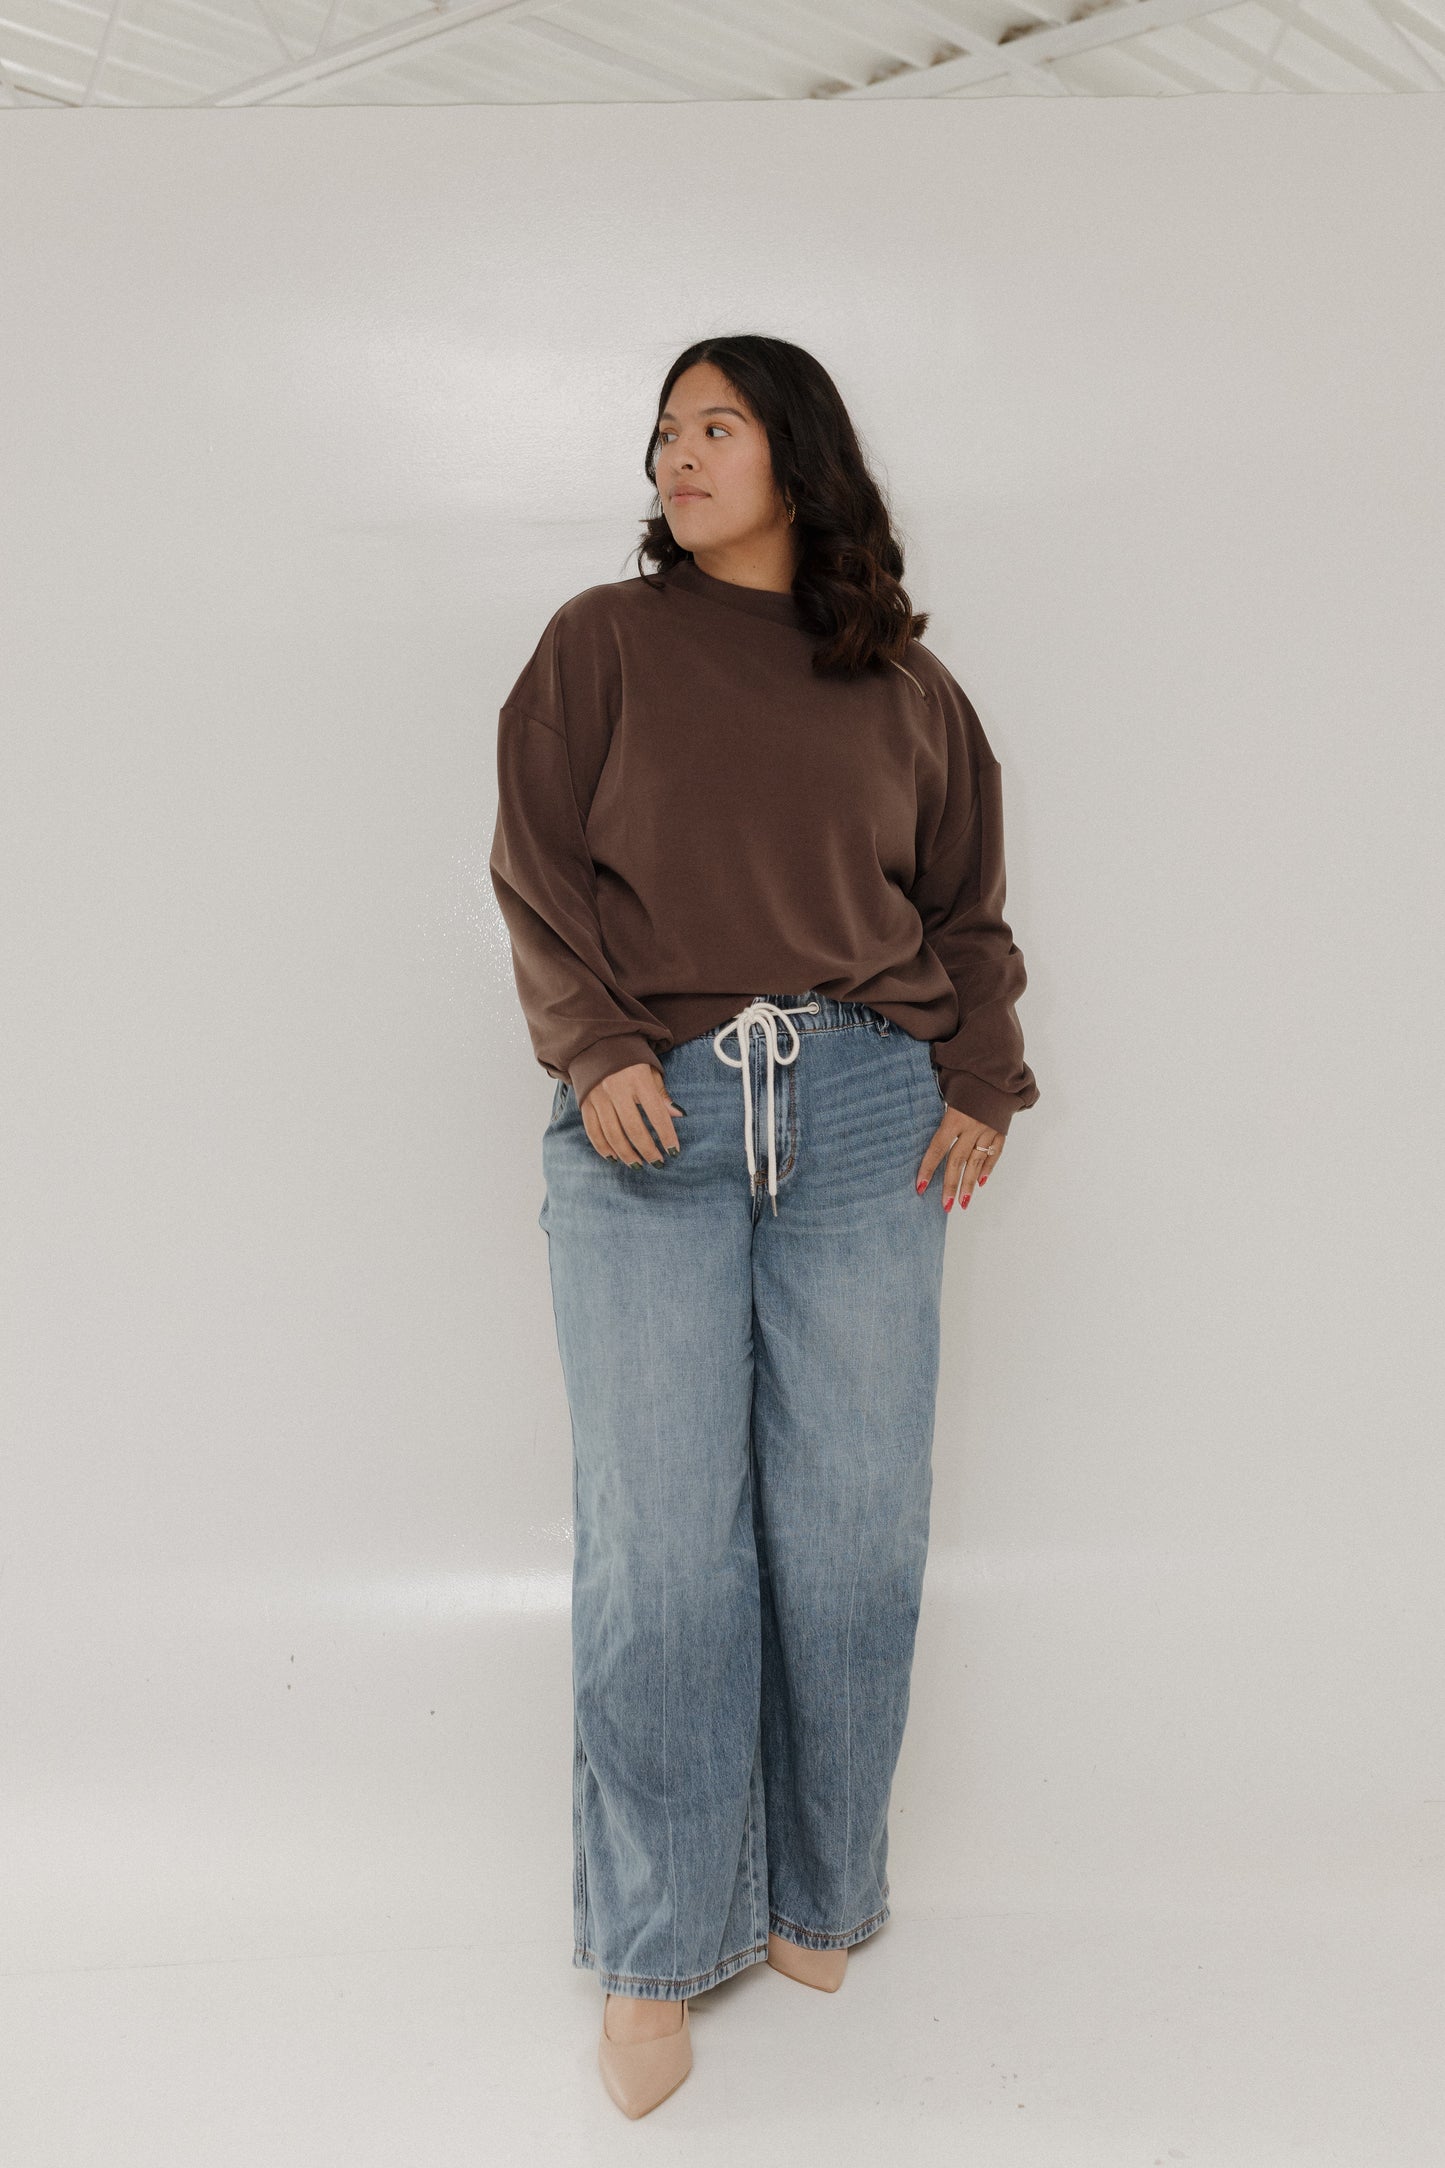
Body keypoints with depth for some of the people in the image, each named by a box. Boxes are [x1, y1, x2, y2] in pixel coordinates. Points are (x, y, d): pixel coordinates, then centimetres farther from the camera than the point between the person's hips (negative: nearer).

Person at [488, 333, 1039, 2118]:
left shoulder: (905, 686, 15)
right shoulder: (601, 644, 10)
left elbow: (970, 906, 18)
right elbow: (538, 870, 4)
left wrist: (981, 1083, 4)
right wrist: (595, 1049, -11)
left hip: (865, 1115, 2)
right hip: (652, 1120, -2)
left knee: (852, 1532, 3)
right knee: (657, 1543, -3)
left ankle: (815, 1898, 23)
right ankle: (655, 1949, 12)